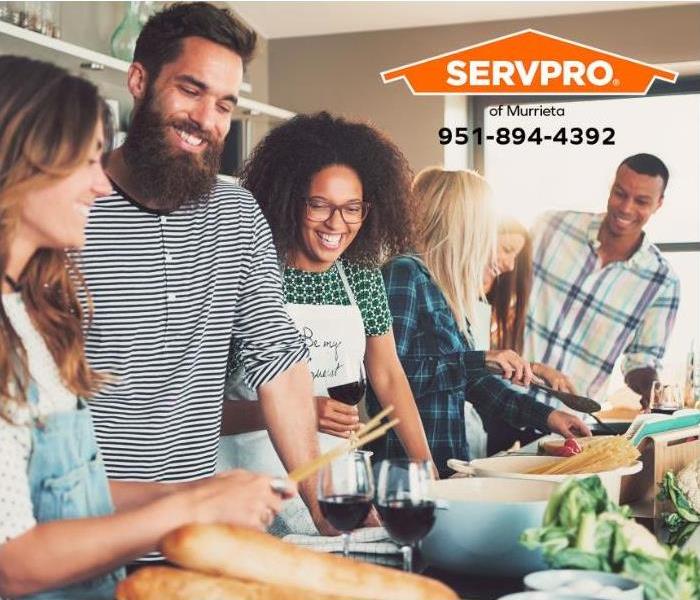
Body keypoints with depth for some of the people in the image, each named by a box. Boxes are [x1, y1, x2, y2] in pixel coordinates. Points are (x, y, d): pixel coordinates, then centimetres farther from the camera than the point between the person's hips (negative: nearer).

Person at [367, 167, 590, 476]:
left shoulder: (442, 287, 15)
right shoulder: (403, 274, -12)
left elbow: (469, 379, 19)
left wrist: (544, 415, 17)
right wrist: (479, 361, -22)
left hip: (448, 461, 9)